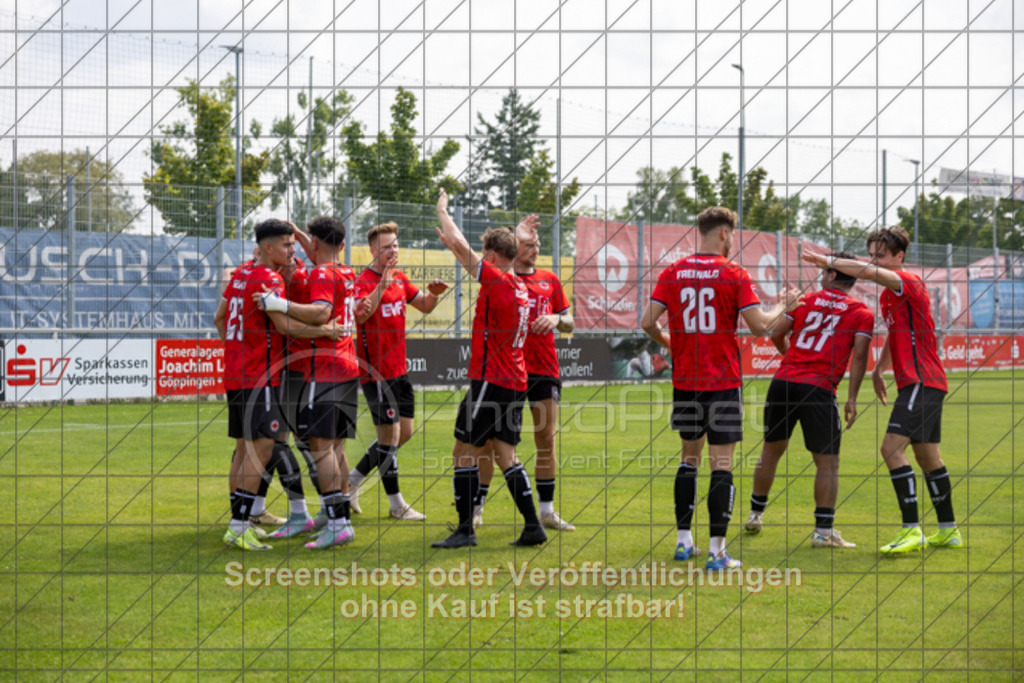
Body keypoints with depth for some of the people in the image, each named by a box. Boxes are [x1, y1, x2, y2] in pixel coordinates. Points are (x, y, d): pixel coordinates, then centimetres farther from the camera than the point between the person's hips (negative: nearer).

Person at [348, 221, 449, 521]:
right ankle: (396, 504, 6)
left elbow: (424, 306, 20)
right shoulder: (364, 281, -14)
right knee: (389, 434, -3)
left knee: (405, 431, 11)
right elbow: (360, 315, -32)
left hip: (398, 369, 8)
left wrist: (434, 294, -2)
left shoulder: (399, 278, 11)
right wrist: (381, 286, -43)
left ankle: (354, 479, 24)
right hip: (376, 370, -8)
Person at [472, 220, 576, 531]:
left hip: (545, 369, 4)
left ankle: (547, 511, 12)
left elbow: (569, 324, 18)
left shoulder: (549, 280, 13)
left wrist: (556, 319, -7)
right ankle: (476, 508, 5)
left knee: (546, 441, 5)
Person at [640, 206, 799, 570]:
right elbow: (759, 324, -12)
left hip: (684, 380, 4)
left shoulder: (673, 273, 3)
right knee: (721, 464, -2)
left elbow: (648, 321, -1)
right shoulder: (735, 274, -7)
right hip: (723, 382, -4)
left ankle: (683, 539, 19)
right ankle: (717, 550, -5)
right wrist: (782, 305, 7)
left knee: (690, 456, 18)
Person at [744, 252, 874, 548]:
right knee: (827, 461, 1)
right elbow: (859, 355, -5)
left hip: (783, 381, 4)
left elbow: (777, 335, 12)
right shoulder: (862, 313, 5)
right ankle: (823, 530, -5)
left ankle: (755, 514, 30)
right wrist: (852, 399, -3)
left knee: (771, 450, 19)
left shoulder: (805, 300, 12)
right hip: (818, 389, -4)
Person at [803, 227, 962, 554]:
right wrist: (879, 370, 28)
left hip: (921, 381, -11)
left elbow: (869, 272, -30)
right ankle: (948, 530, 24)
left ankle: (912, 531, -21)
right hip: (914, 382, 11)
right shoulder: (887, 294, 17)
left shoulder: (909, 282, -12)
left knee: (892, 448, -19)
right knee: (927, 456, 15)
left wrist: (827, 261, -24)